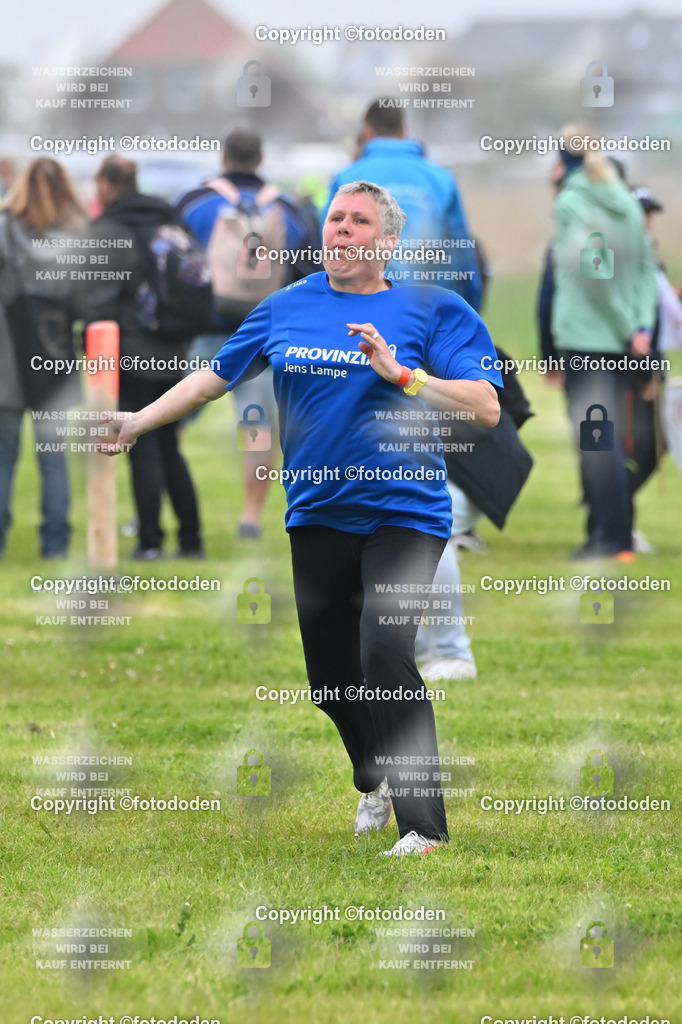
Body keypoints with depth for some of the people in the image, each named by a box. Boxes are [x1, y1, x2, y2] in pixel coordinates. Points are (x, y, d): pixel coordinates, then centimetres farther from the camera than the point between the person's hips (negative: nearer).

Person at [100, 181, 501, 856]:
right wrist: (141, 420, 19)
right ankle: (374, 781, 39)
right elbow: (216, 375, 20)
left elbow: (485, 408, -9)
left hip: (402, 513, -5)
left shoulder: (431, 311, -2)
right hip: (317, 515, 5)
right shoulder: (287, 307, 10)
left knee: (385, 653, -23)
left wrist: (401, 374, -18)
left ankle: (423, 826, -20)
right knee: (329, 674, 10)